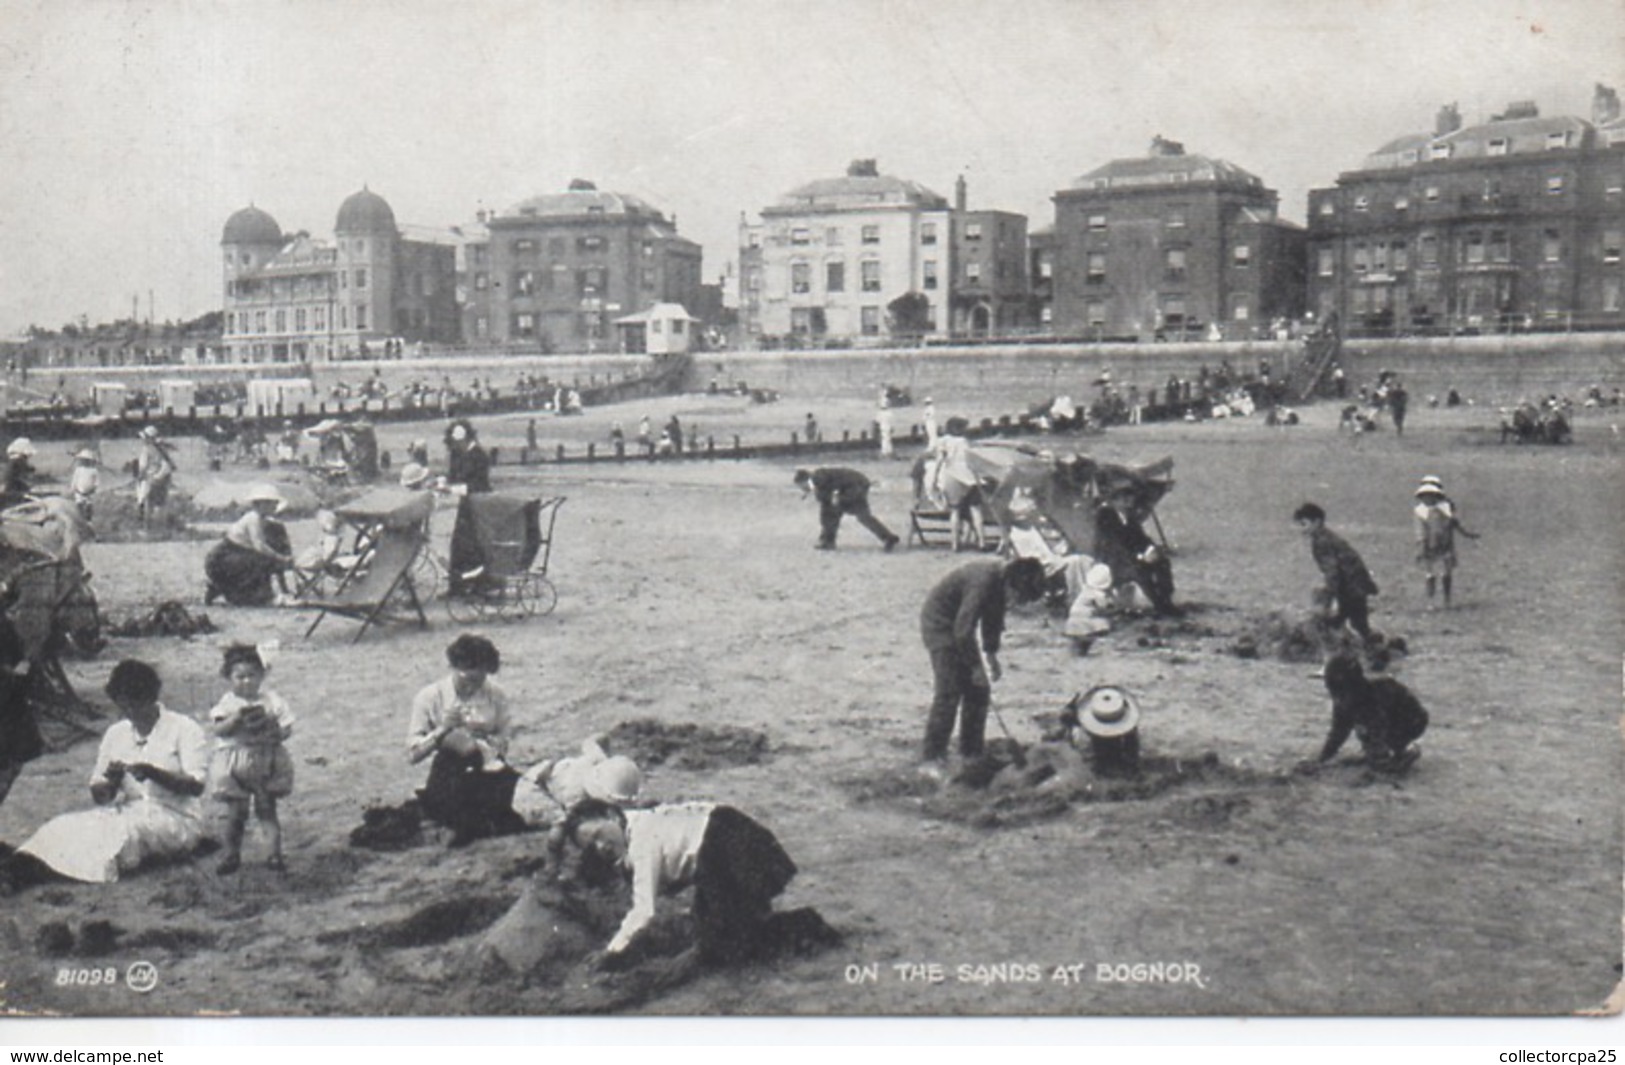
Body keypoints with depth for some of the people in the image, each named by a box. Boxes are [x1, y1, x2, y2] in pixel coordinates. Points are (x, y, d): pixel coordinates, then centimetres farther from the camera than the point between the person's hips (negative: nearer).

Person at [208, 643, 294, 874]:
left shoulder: (272, 701, -1)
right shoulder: (228, 704, -4)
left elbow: (286, 729, -1)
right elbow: (219, 729, -17)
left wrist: (275, 732, -21)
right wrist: (237, 717, -29)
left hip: (266, 763, 1)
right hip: (235, 766, 0)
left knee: (267, 809, 5)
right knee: (236, 813, 5)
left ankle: (275, 852, 9)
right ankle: (232, 855, 18)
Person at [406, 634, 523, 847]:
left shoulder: (496, 696, 3)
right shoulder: (429, 698, -2)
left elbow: (502, 746, 7)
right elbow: (413, 754, -4)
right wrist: (442, 730, -18)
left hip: (488, 771, 1)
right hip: (448, 774, -1)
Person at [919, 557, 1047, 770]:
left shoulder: (1001, 582, -5)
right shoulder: (982, 582, -33)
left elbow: (993, 618, 12)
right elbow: (963, 631, -32)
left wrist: (991, 653, 5)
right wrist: (976, 667, -24)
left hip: (961, 627, 9)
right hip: (939, 623, -9)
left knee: (978, 691, 6)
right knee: (948, 693, -14)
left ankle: (971, 753, 15)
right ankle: (933, 759, -11)